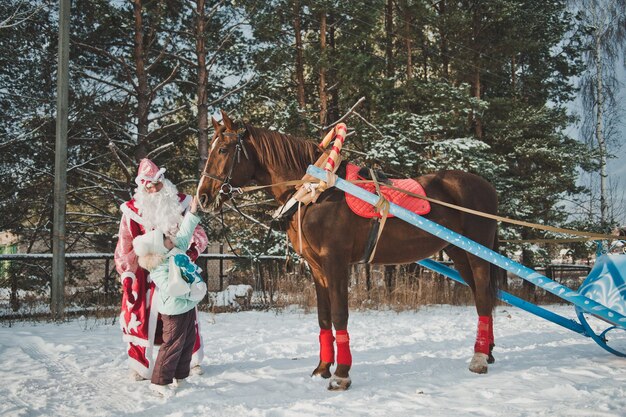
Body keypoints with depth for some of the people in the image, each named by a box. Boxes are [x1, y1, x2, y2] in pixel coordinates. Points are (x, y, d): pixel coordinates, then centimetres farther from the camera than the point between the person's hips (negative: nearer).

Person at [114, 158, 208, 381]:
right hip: (146, 274, -1)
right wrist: (126, 274, -9)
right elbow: (125, 245, -3)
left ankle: (192, 360, 28)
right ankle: (141, 366, 16)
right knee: (140, 317, -1)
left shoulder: (180, 204, -1)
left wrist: (194, 248, -18)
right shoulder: (133, 210, -5)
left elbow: (197, 232, 3)